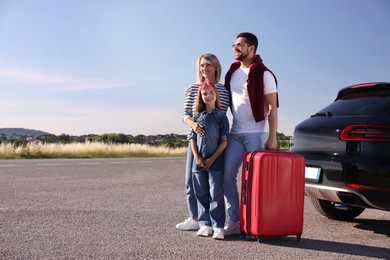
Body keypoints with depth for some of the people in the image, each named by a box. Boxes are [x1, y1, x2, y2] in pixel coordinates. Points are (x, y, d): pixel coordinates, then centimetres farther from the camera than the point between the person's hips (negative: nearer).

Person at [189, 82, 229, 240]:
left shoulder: (221, 116, 0)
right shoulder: (197, 116, 9)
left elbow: (224, 141, -4)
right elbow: (192, 138, 8)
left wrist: (212, 159, -11)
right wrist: (197, 157, -5)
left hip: (215, 162, -4)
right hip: (198, 162, 4)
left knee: (216, 195, -3)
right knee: (201, 194, 8)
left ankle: (218, 226, 0)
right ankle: (205, 224, 17)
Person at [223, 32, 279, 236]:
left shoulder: (264, 75, -6)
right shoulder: (232, 72, 12)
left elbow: (272, 108, -8)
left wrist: (272, 137, -15)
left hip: (257, 133, -6)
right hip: (235, 133, 6)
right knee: (227, 174, -1)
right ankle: (234, 221, 8)